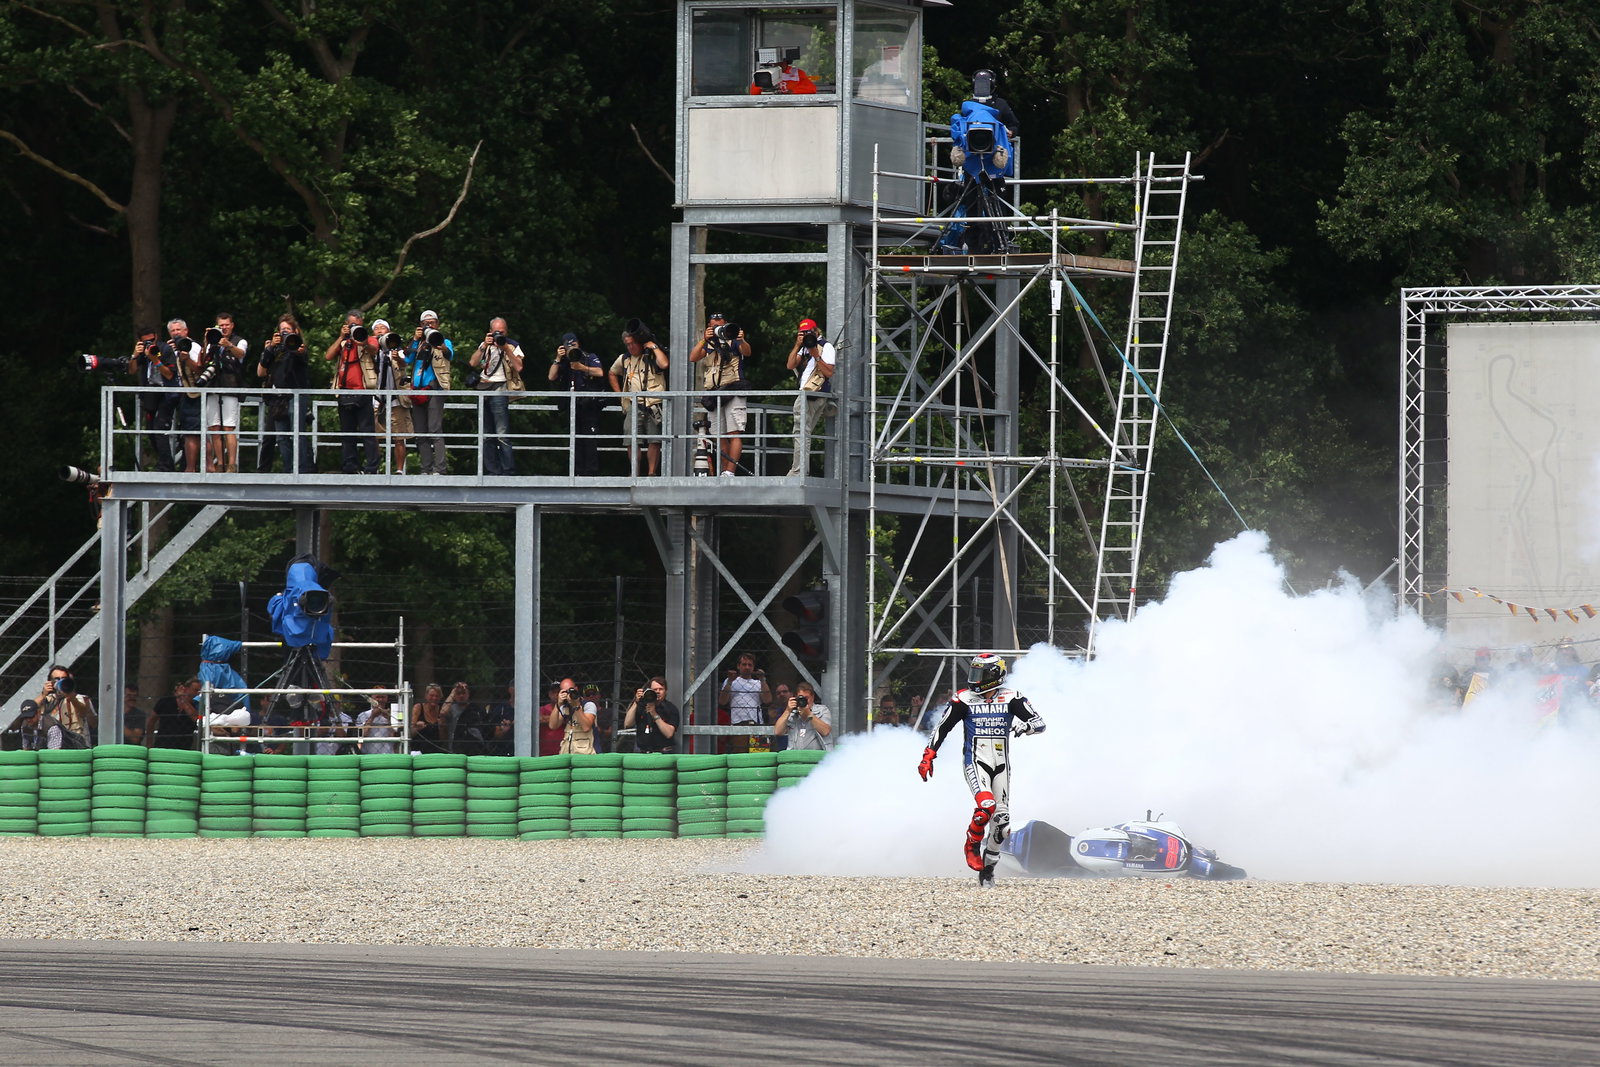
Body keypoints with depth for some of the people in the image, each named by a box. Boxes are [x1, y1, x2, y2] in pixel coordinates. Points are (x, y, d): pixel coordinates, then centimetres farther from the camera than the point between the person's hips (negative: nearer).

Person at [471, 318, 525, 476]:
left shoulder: (512, 346, 5)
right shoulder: (485, 346, 17)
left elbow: (518, 367, -8)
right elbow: (473, 363, 3)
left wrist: (506, 349, -12)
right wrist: (484, 347, -7)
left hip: (499, 390, -5)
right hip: (482, 390, 5)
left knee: (502, 435, -13)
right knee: (487, 436, 5)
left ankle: (508, 472, -13)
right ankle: (492, 471, 9)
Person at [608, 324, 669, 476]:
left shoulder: (652, 356, 3)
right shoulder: (624, 359, 16)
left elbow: (665, 364, -19)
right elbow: (612, 374, 33)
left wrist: (654, 347, -9)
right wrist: (619, 393, 20)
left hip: (654, 405, -3)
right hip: (633, 405, 3)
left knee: (654, 441, -5)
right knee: (632, 441, -5)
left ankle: (652, 473, 1)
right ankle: (635, 474, 2)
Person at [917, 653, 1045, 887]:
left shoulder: (1011, 699, -1)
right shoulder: (964, 700, -1)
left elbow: (1040, 724, -5)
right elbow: (942, 728, 8)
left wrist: (1025, 725, -27)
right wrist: (927, 757, 3)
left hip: (1001, 765, 2)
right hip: (975, 762, -2)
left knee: (1001, 822, 1)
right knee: (986, 805, -27)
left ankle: (988, 866, 17)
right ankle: (972, 845, -3)